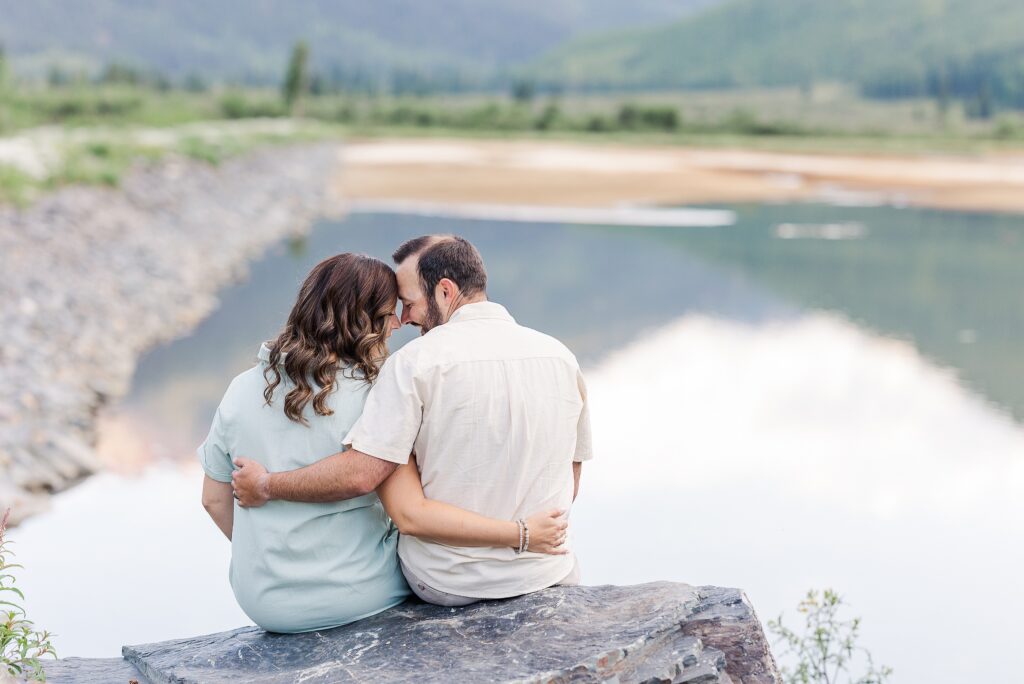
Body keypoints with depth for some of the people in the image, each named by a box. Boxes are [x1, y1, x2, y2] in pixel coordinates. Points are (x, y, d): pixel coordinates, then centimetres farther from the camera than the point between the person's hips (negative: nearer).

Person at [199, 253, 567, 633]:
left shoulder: (242, 390, -4)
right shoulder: (369, 398, -20)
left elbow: (214, 499, 5)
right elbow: (413, 514, -25)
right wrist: (521, 534, -20)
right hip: (355, 598, -5)